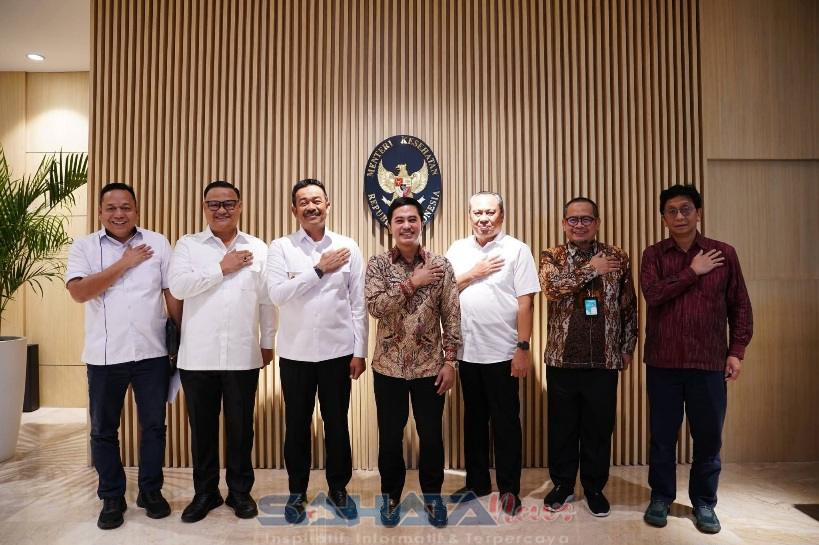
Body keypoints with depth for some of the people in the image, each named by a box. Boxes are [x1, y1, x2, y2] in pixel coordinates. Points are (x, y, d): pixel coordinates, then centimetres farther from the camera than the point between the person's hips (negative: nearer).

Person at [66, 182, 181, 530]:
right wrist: (124, 264, -13)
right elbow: (79, 292, -14)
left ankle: (151, 491, 29)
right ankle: (111, 497, 30)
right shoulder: (84, 247, 1)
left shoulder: (157, 243, 2)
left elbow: (173, 293, 3)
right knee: (103, 430, 12)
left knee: (154, 425, 11)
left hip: (152, 353, 0)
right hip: (104, 356, 0)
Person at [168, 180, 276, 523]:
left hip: (243, 356, 0)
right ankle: (205, 492, 30)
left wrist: (268, 343, 8)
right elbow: (177, 286, -13)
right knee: (202, 428, 12)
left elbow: (267, 300, 7)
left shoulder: (258, 249, 6)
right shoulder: (188, 245, 4)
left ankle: (240, 491, 28)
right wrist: (222, 268, -12)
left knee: (240, 427, 11)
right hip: (197, 356, 0)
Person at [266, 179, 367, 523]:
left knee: (337, 423, 12)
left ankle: (338, 489, 31)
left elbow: (358, 304, 0)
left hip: (338, 350, 0)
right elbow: (277, 294, -15)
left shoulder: (348, 248, 0)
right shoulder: (281, 248, -1)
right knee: (297, 425, 13)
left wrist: (360, 351, -2)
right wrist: (319, 269, -16)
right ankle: (297, 491, 31)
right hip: (295, 352, 0)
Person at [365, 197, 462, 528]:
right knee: (390, 436, 12)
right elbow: (374, 306, -16)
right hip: (389, 366, 0)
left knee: (431, 435, 12)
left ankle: (433, 496, 33)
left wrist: (450, 361, -5)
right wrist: (412, 283, -20)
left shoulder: (440, 265, -1)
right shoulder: (378, 264, -2)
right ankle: (391, 496, 33)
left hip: (430, 366, 0)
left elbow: (452, 316, -1)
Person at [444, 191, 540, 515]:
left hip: (502, 352, -4)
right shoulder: (458, 249, 7)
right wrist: (474, 273, -9)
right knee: (474, 418, 16)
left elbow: (525, 303, -9)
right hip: (467, 351, 4)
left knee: (505, 421, 6)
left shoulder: (517, 250, -5)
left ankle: (509, 488, 21)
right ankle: (477, 482, 30)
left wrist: (523, 348, -13)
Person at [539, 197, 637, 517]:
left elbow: (629, 307, 9)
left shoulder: (617, 257, 5)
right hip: (562, 358, -1)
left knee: (599, 427, 11)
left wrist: (627, 348, 7)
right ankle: (562, 484, 28)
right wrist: (591, 269, -15)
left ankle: (594, 487, 29)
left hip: (604, 359, 1)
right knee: (562, 426, 10)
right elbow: (552, 287, -20)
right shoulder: (551, 257, 2)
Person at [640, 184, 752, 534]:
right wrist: (693, 272, -12)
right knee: (662, 435, 9)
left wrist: (737, 351, 0)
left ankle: (704, 502, 28)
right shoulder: (653, 255, 2)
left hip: (709, 362, 1)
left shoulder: (724, 254, 4)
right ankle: (661, 497, 26)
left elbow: (740, 306, 5)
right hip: (663, 361, 0)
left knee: (708, 436, 9)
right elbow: (653, 294, -15)